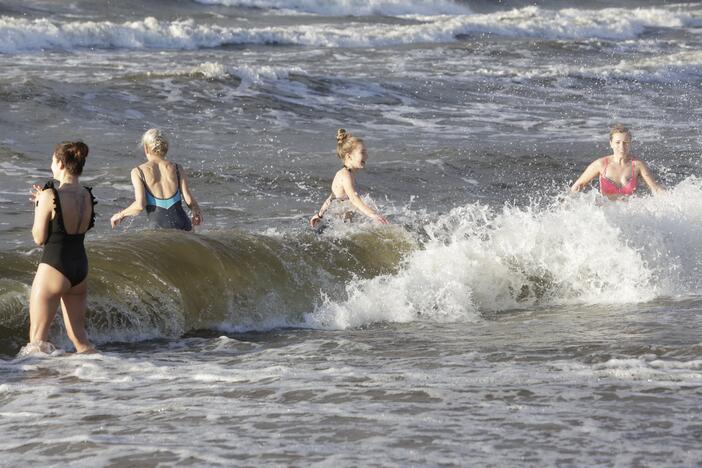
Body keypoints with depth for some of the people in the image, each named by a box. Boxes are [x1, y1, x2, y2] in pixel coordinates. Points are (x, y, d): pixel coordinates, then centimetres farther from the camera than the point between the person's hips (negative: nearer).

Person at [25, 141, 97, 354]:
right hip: (81, 268, 7)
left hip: (53, 269, -7)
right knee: (78, 335, 17)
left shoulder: (50, 197, -17)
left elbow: (39, 238, -10)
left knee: (37, 337, 2)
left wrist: (38, 205, 2)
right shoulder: (88, 196, 2)